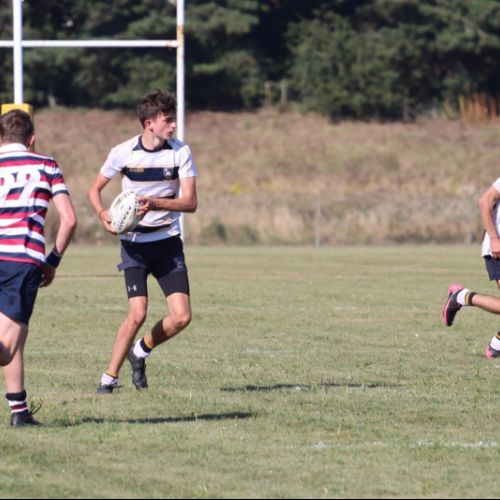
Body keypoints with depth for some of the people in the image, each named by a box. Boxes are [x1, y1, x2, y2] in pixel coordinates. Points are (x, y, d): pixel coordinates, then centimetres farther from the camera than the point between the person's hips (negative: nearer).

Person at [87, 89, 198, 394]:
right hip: (134, 242, -2)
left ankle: (141, 352, 21)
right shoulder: (124, 152, -8)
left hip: (168, 242, 2)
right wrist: (103, 214, -15)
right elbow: (95, 189, 6)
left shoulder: (181, 152, -5)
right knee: (138, 314, -16)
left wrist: (155, 202, -26)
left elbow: (190, 202, -10)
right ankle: (109, 377, 1)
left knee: (182, 317, -7)